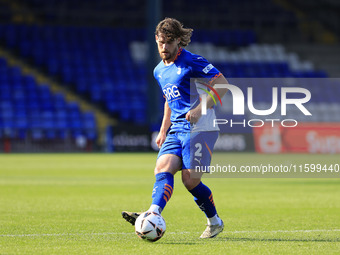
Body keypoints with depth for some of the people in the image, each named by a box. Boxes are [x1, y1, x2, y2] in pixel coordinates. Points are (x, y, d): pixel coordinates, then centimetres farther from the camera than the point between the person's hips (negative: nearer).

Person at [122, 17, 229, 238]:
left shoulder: (191, 62, -8)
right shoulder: (159, 71, 17)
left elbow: (222, 84, -12)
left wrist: (200, 109, -21)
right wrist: (163, 130, 24)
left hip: (200, 128, -7)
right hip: (177, 129, 7)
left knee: (191, 180, -12)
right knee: (163, 168, -16)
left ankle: (215, 222, 8)